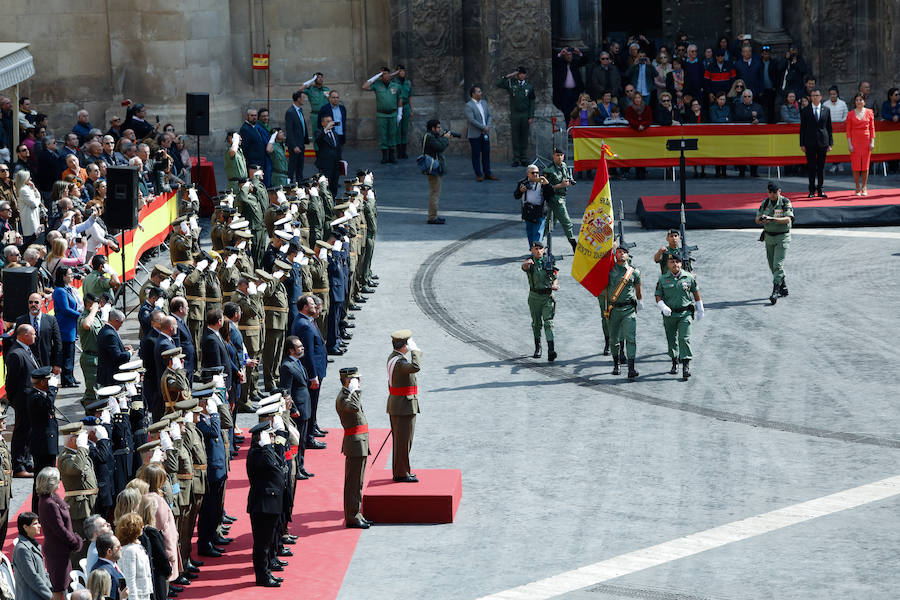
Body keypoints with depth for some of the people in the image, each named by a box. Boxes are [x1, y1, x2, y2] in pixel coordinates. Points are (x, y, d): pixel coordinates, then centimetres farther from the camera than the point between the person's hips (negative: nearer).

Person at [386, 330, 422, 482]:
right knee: (404, 441, -4)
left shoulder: (392, 357, 10)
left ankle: (399, 471, 25)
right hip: (404, 407, -10)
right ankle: (402, 474, 0)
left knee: (399, 440, 17)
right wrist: (415, 350, -29)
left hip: (395, 404, 10)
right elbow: (415, 367, -43)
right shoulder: (399, 361, -22)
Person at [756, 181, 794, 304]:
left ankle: (775, 292, -18)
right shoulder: (765, 203, 4)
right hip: (769, 237, 6)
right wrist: (761, 219, -23)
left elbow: (787, 219, -24)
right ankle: (783, 288, 25)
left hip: (782, 237, -6)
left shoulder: (785, 202, -11)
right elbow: (757, 220, 2)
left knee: (778, 265, -14)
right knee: (772, 265, 10)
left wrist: (772, 219, -36)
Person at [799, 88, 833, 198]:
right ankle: (812, 190, 7)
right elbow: (802, 128, 3)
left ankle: (820, 190, 11)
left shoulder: (826, 110, 8)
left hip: (822, 142, 1)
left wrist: (830, 143, 3)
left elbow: (829, 127, 9)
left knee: (821, 167, 4)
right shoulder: (805, 111, 4)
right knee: (811, 167, 1)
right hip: (810, 143, -1)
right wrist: (802, 144, -3)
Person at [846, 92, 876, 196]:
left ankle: (864, 188, 10)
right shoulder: (851, 114, 3)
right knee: (855, 165, -3)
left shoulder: (869, 112, 5)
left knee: (865, 165, 0)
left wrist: (872, 142, -2)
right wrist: (849, 144, -5)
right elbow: (848, 130, 2)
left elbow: (872, 128, 6)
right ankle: (858, 188, 5)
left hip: (866, 141, 0)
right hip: (855, 142, 0)